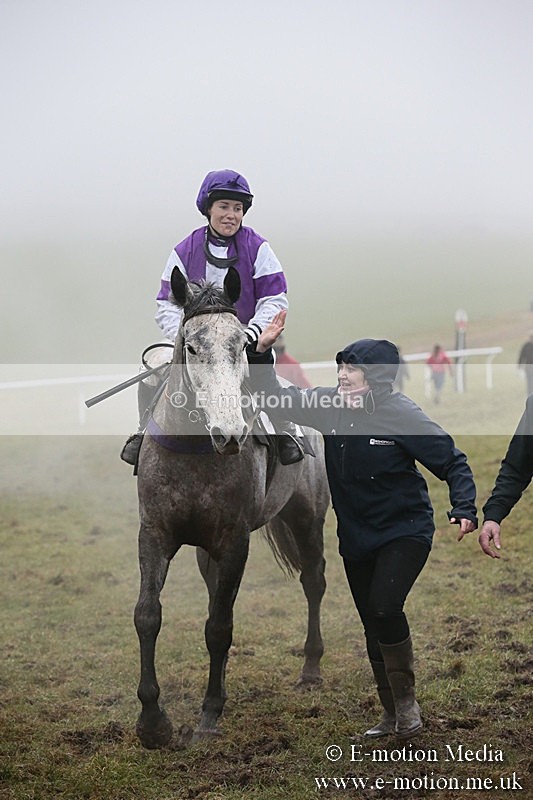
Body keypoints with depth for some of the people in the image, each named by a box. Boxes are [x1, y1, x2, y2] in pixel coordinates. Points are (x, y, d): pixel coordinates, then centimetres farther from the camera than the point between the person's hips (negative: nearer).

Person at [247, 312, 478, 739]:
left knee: (384, 608, -24)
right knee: (373, 625, 11)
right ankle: (392, 715, 25)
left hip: (404, 532, -6)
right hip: (355, 537, 6)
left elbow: (452, 462, -11)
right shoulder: (329, 406, -4)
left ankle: (406, 699, -3)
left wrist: (464, 509, -24)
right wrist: (262, 351, -8)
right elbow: (275, 397, 5)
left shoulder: (402, 415, -17)